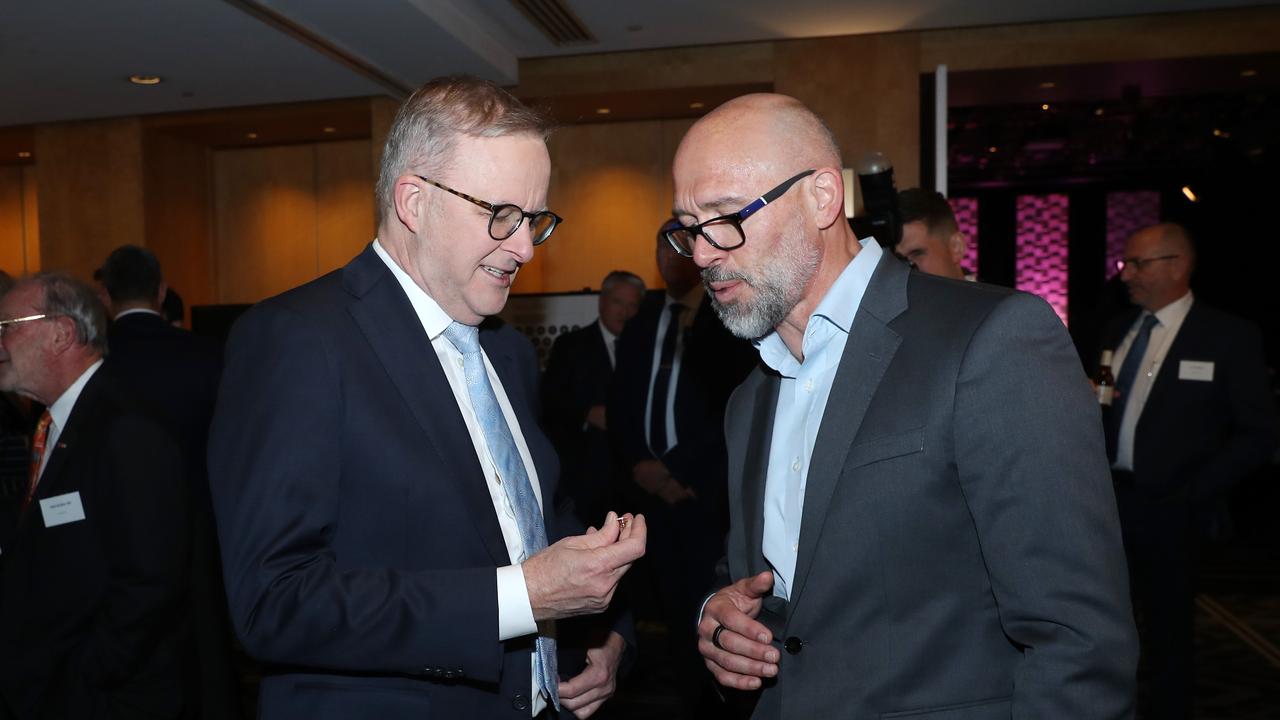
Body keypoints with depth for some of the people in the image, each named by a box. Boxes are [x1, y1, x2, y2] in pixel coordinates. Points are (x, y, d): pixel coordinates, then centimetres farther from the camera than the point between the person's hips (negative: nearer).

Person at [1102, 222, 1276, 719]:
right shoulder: (1118, 331, 10)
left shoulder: (1229, 336, -4)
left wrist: (1190, 495, -12)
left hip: (1164, 511, -4)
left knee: (1168, 636, 11)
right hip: (1104, 501, 4)